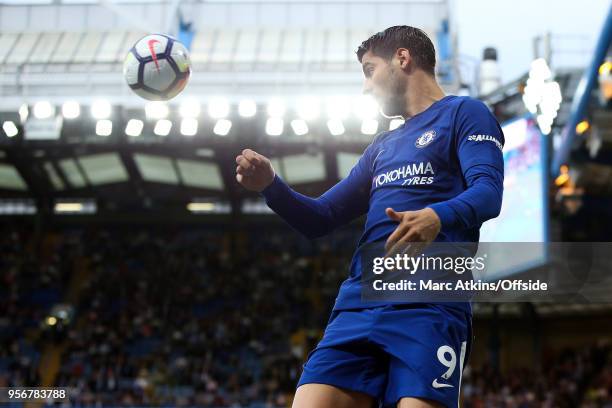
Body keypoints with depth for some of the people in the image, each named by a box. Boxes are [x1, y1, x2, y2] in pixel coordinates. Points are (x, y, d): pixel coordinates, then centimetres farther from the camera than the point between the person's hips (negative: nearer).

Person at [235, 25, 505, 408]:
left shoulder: (465, 113, 9)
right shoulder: (383, 145, 29)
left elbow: (488, 193, -9)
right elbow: (320, 218, 29)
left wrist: (437, 217, -31)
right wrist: (270, 184, 10)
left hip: (428, 303, -6)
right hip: (358, 303, 6)